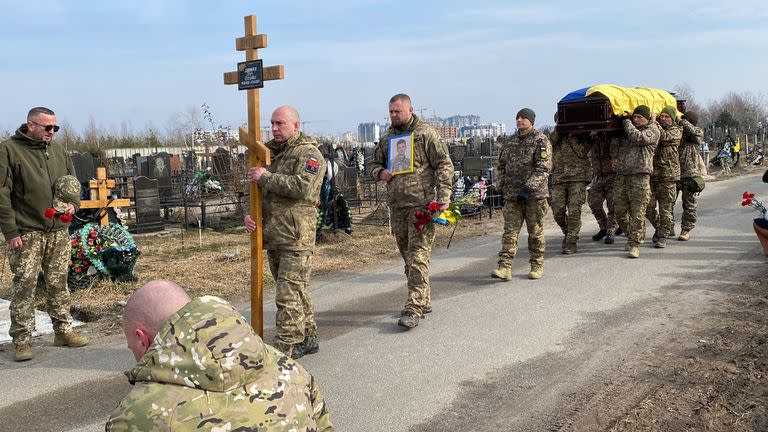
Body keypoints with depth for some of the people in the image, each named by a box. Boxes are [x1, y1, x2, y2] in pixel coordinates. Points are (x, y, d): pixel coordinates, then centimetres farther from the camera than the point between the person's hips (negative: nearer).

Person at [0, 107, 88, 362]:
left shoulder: (58, 151, 13)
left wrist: (73, 204, 0)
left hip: (58, 231, 5)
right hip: (26, 233, -5)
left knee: (58, 283, 11)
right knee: (24, 285, -4)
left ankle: (63, 331, 21)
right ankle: (22, 340, 4)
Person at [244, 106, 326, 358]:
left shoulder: (308, 153, -6)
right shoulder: (270, 153, 18)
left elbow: (303, 187, -23)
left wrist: (266, 177, -15)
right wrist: (249, 213, 4)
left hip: (296, 238, -8)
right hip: (273, 237, 8)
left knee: (289, 295, -9)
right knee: (296, 291, 16)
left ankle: (284, 351, -5)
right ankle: (308, 339, 28)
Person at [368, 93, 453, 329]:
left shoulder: (426, 134, -3)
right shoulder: (386, 138, 15)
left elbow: (445, 166, -6)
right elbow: (374, 164, 25)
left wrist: (443, 197, -15)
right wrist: (380, 173, 1)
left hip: (421, 204, -7)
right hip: (397, 204, 7)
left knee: (418, 256, -11)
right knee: (406, 255, 12)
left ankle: (415, 309, -11)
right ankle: (424, 300, 25)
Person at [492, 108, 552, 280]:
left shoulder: (541, 140, -4)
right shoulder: (508, 142, 14)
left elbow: (544, 167, -14)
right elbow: (501, 166, 22)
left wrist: (529, 187, -23)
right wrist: (502, 188, 12)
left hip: (535, 195, -4)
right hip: (512, 195, 4)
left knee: (536, 232, 7)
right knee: (510, 231, -4)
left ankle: (537, 266, 20)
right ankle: (505, 267, -8)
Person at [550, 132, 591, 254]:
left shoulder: (581, 135, 7)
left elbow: (582, 152, -3)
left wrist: (571, 137, -7)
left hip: (578, 177, -3)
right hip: (559, 179, 3)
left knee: (574, 211, -8)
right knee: (558, 211, -2)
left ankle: (572, 241, 1)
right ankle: (568, 233, 24)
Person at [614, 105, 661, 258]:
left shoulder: (652, 130, 2)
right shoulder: (631, 130, 23)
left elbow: (638, 137, -14)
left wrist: (627, 123, 0)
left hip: (640, 177, -6)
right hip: (622, 176, 6)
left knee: (637, 213, -7)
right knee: (620, 211, 8)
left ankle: (634, 245, -1)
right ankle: (631, 236, 27)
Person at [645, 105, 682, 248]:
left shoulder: (676, 131, 1)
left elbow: (664, 136, -18)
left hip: (668, 175, -4)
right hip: (652, 173, 4)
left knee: (665, 208, -1)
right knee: (648, 207, 4)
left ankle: (662, 237, 8)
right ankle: (659, 227, 29)